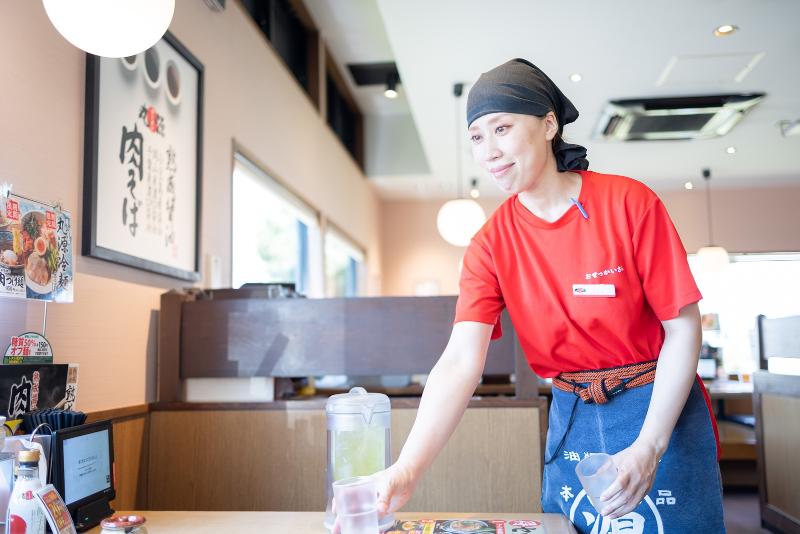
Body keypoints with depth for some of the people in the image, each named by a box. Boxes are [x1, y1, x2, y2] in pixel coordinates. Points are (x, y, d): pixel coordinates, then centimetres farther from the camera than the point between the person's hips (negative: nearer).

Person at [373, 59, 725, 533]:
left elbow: (683, 329, -10)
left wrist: (648, 447, -18)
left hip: (658, 409, -2)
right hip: (570, 420, 3)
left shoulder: (629, 203, -14)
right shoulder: (490, 245, -7)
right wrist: (408, 469, -32)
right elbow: (461, 361, -18)